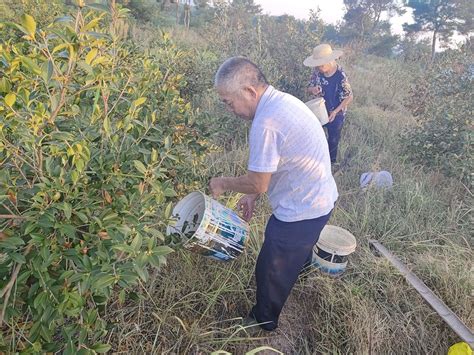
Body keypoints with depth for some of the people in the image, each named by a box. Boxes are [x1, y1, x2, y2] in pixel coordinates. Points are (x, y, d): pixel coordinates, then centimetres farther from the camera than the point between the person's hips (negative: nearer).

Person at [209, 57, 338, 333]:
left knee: (271, 271, 13)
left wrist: (223, 184, -5)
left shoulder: (265, 123, -29)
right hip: (321, 199, 9)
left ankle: (263, 323, 38)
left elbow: (257, 183, -22)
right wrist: (254, 194, 9)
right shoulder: (283, 100, 3)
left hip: (301, 212, -9)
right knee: (299, 251, 35)